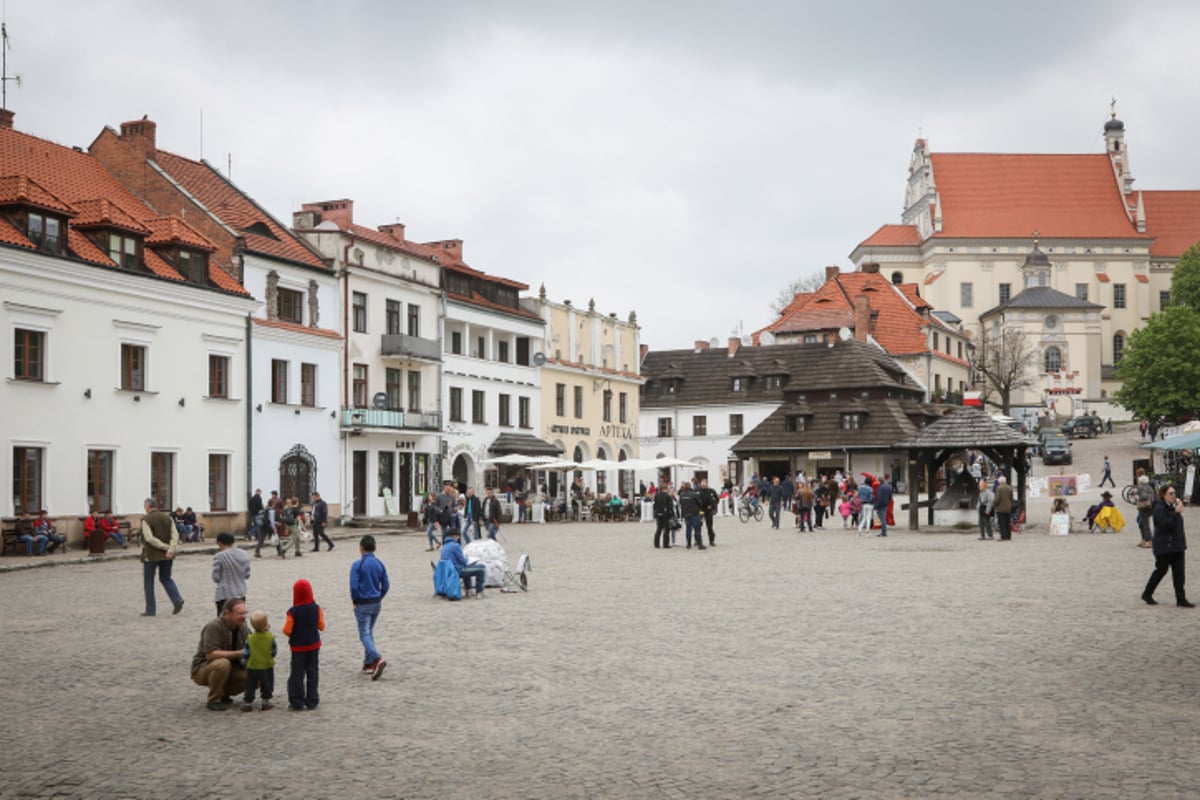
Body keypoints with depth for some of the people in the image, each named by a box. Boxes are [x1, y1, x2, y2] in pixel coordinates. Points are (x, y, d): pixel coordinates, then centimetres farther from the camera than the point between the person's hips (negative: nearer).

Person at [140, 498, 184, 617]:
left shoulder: (146, 519, -11)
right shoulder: (167, 517, 5)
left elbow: (149, 538, -20)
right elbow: (175, 535, -2)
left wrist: (166, 547, -15)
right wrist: (171, 549, -12)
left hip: (151, 555, -5)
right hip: (167, 555, 5)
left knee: (148, 581, 9)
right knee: (165, 578, 18)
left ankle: (150, 610, 11)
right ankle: (177, 599, -4)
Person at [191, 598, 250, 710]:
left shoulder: (242, 628, -3)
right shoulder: (213, 626, -23)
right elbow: (210, 654, -31)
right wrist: (238, 653, -34)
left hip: (229, 671, 6)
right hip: (202, 670, -6)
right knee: (222, 664, -38)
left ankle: (224, 694, 7)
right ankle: (213, 700, -17)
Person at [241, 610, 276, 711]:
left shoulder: (250, 639, -11)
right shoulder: (270, 638, -13)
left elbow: (245, 653, -4)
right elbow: (274, 651, -2)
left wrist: (245, 661, 14)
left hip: (252, 667, 0)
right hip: (267, 667, 0)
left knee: (250, 686, 11)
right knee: (267, 686, 13)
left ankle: (248, 702, 12)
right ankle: (266, 702, 17)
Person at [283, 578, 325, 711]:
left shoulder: (293, 612, -18)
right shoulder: (316, 608, -8)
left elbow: (287, 631, -16)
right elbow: (321, 626, -3)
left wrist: (292, 636, 5)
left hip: (298, 647, -3)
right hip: (314, 645, 3)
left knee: (297, 674, 6)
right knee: (312, 673, 10)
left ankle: (297, 702, 6)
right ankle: (312, 701, 12)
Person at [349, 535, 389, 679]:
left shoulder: (357, 565, -14)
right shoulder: (380, 564, 2)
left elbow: (354, 586, -18)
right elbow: (386, 585, 3)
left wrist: (355, 601, -4)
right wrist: (378, 598, 13)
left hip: (362, 604, -6)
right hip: (376, 603, 6)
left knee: (364, 634, -3)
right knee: (369, 632, 19)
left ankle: (377, 659, -23)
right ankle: (368, 663, 24)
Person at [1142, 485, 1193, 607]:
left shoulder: (1173, 506, 13)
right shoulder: (1159, 508, -14)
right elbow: (1165, 524, -26)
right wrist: (1177, 512, -25)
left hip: (1177, 545, 8)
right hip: (1164, 546, -8)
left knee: (1179, 572, 4)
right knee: (1161, 570, 2)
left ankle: (1181, 599, 6)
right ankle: (1147, 594, 18)